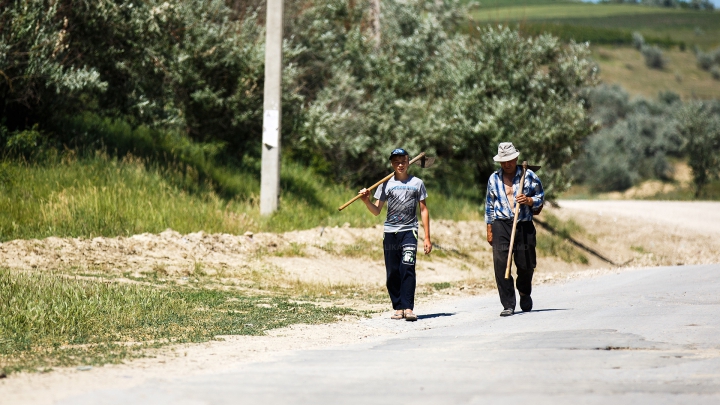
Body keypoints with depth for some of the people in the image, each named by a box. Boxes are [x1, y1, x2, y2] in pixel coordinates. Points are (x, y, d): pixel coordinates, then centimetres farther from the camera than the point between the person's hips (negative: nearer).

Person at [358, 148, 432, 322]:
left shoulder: (417, 183, 8)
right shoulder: (386, 184, 10)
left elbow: (424, 210, 9)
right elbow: (376, 211, 10)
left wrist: (427, 238, 4)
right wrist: (367, 201, -12)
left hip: (409, 231, -2)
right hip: (390, 232, 2)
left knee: (407, 269, -16)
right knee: (393, 273, 1)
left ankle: (408, 308, -20)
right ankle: (398, 308, 8)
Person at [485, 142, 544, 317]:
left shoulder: (529, 176, 4)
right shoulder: (494, 179, 11)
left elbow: (540, 197, 10)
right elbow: (489, 205, 16)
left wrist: (529, 201, -12)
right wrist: (489, 230, 13)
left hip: (524, 226, -1)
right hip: (501, 226, 1)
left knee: (526, 266, 3)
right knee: (501, 265, -10)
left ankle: (524, 293, 35)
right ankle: (508, 305, -5)